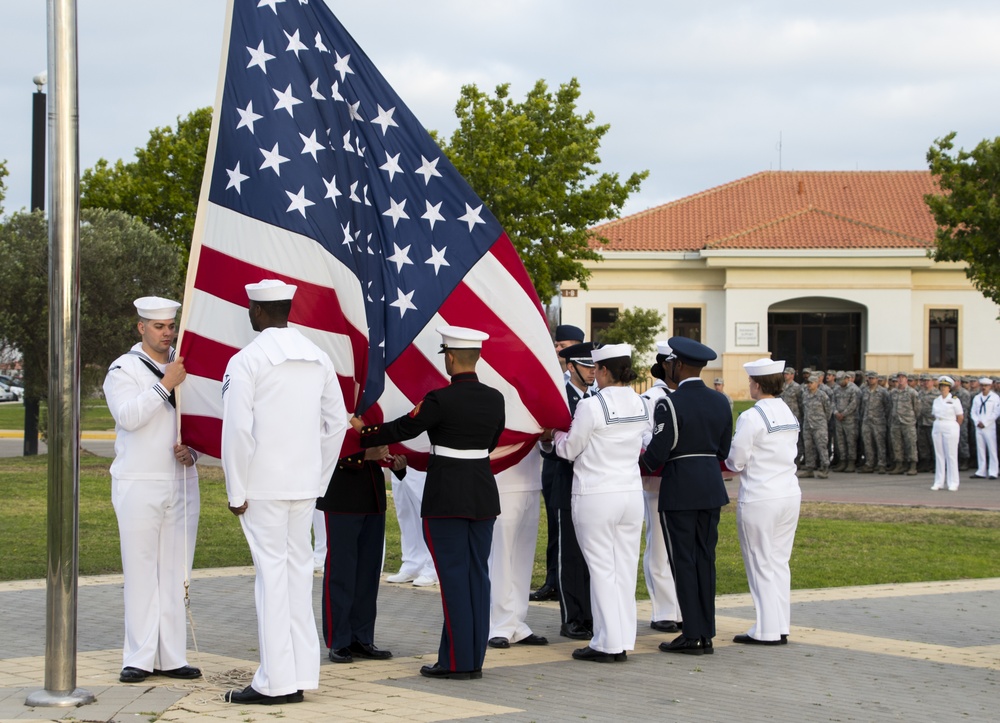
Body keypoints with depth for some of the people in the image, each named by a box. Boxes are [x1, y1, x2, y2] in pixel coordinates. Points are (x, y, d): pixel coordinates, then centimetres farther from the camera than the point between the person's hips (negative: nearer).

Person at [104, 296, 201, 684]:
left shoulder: (186, 368, 13)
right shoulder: (124, 369, -2)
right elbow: (128, 416, -17)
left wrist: (192, 451, 1)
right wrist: (165, 384, -20)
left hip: (182, 483, 5)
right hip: (139, 485, -4)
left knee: (176, 572, 5)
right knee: (141, 571, -4)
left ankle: (172, 657, 9)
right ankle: (139, 659, 0)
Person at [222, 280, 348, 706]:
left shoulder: (246, 361, -10)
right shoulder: (318, 359, 9)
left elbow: (237, 430, -14)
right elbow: (337, 422, 13)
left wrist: (236, 491, -7)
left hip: (263, 485, -6)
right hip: (305, 485, 6)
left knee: (271, 573, -4)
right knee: (299, 568, 11)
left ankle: (276, 682, -3)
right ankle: (301, 675, 15)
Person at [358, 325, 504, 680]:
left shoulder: (440, 400, -15)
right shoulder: (495, 399, 4)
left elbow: (401, 429, -7)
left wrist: (362, 434, 8)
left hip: (447, 497, -6)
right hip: (484, 493, 6)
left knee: (453, 575, -2)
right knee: (478, 573, 9)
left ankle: (457, 661, 0)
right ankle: (475, 657, 13)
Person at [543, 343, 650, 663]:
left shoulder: (591, 406, -16)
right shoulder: (642, 406, 4)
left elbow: (570, 450, -6)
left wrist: (556, 433, 17)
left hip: (596, 497, -6)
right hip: (632, 493, 6)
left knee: (602, 570, 0)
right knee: (625, 569, 10)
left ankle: (608, 643, 3)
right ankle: (623, 641, 14)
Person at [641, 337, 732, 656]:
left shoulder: (670, 404, -14)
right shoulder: (720, 402, 6)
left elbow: (657, 454, -14)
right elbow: (724, 450, 12)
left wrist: (643, 464, 7)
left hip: (679, 490, -6)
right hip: (712, 488, 6)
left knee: (683, 561, -1)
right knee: (705, 559, 10)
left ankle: (692, 635, -1)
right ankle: (707, 634, 12)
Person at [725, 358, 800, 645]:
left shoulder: (751, 417, -15)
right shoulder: (789, 415, 9)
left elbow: (736, 462, -11)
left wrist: (727, 456, 10)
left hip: (759, 499, -7)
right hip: (790, 494, 7)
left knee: (762, 565, 0)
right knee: (780, 562, 12)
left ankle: (767, 630, 3)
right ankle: (781, 628, 15)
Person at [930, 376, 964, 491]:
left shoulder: (954, 400, -4)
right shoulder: (936, 400, 10)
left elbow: (960, 417, -1)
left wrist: (953, 427, 8)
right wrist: (939, 424, 7)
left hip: (950, 429, -5)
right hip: (937, 429, 5)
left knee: (951, 456, -3)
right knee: (939, 456, 5)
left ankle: (953, 483, 0)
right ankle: (939, 482, 9)